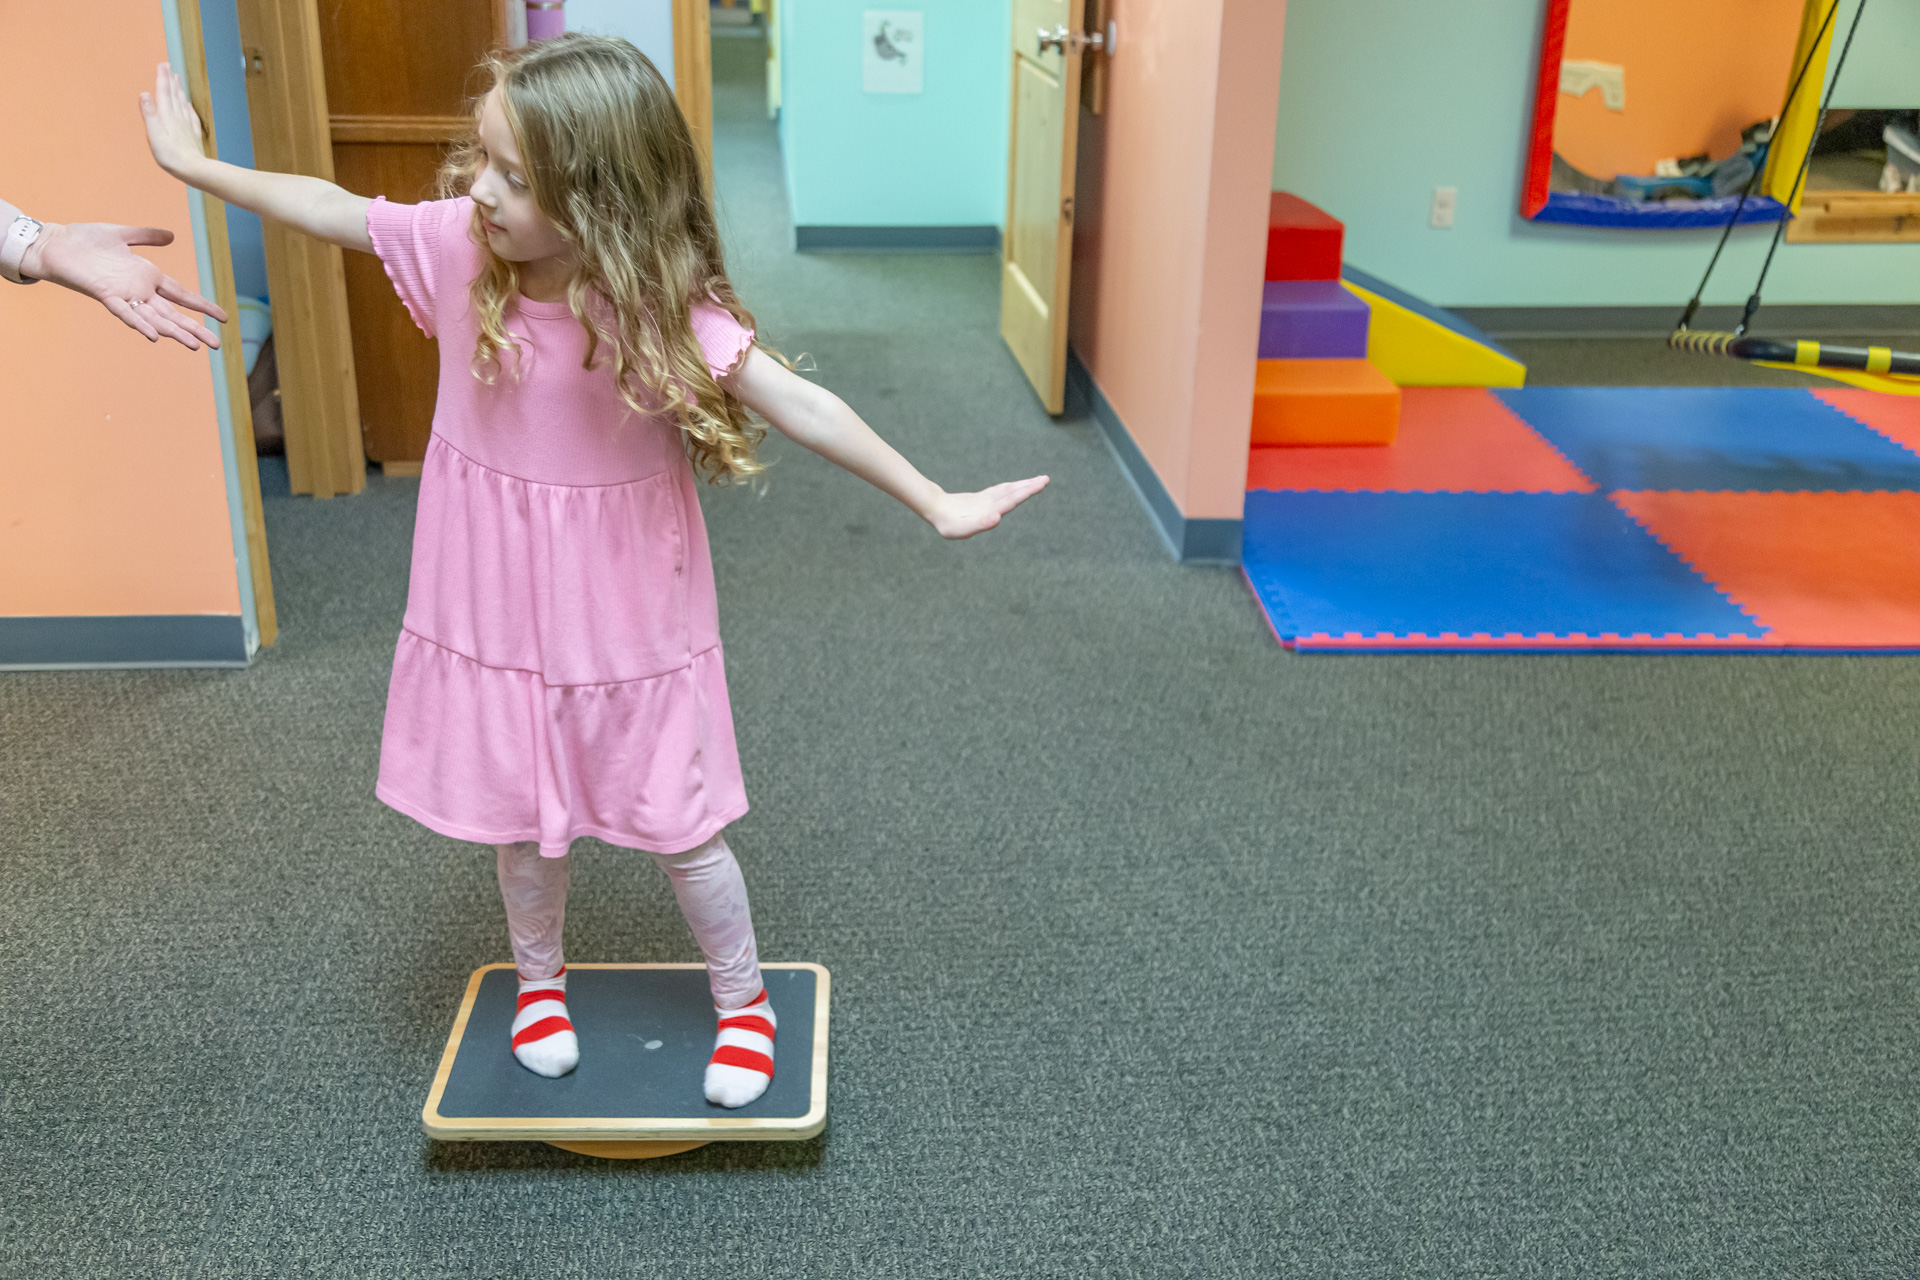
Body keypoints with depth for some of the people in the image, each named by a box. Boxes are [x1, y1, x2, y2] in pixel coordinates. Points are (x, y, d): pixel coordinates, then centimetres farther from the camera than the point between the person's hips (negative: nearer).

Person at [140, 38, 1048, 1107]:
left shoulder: (662, 304, -24)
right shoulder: (454, 243, -13)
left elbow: (800, 407, -27)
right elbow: (333, 209, 4)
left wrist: (937, 502, -30)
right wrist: (197, 167, 15)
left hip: (627, 614, -3)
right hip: (500, 607, 3)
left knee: (678, 828, 10)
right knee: (525, 822, 18)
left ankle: (745, 1001, 34)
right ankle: (540, 979, 46)